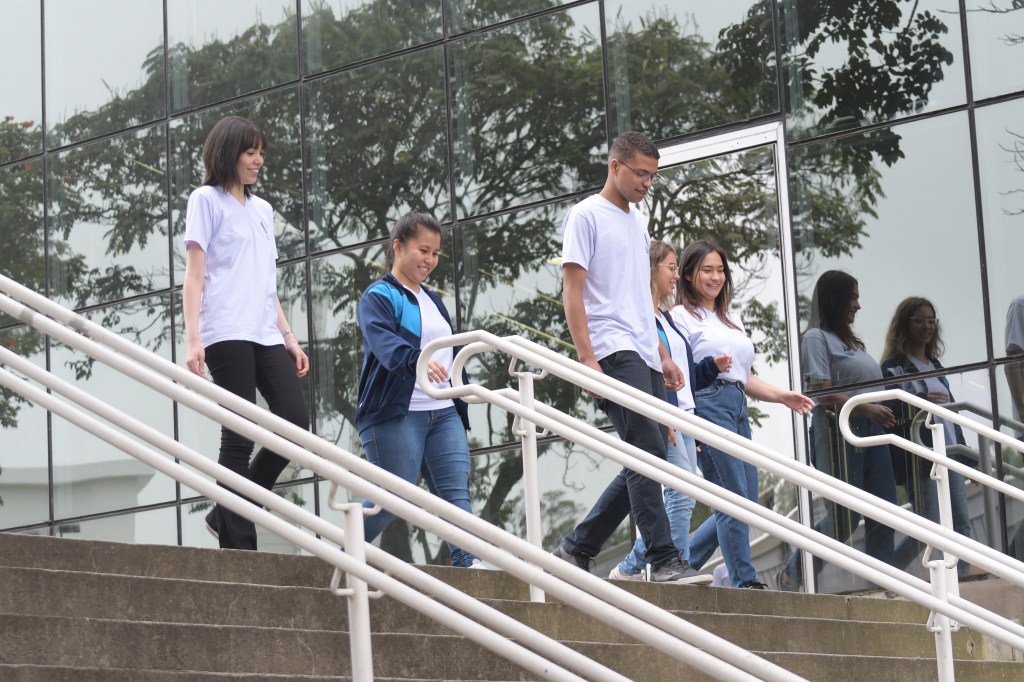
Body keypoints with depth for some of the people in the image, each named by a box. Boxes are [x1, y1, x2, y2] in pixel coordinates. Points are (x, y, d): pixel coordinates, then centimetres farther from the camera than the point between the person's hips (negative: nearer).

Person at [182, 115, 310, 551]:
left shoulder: (262, 209, 22)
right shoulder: (207, 200, 3)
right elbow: (194, 275, -4)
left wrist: (288, 336, 18)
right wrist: (193, 339, -14)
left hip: (265, 335, 7)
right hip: (227, 334, -7)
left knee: (296, 424, -4)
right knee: (239, 439, -7)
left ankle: (226, 515, 8)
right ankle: (237, 545, -3)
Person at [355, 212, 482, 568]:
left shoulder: (433, 301, 21)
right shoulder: (378, 297, -5)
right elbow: (383, 341, -24)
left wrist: (460, 405, 21)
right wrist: (416, 360, -43)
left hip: (444, 414, 7)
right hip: (395, 415, -7)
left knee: (455, 491, -7)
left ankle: (468, 562, -17)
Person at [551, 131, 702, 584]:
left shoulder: (638, 222, 22)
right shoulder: (586, 216, -2)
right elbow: (573, 292, -8)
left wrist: (663, 355, 21)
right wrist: (587, 358, -17)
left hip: (644, 358, 9)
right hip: (613, 354, -9)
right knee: (648, 452, -16)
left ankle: (578, 548, 14)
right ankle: (663, 560, -15)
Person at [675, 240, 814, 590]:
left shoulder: (732, 320, 25)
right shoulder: (682, 317, 1)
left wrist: (782, 396, 13)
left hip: (738, 409, 8)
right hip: (708, 405, -8)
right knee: (735, 497, -11)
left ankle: (680, 564, 15)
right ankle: (745, 581, -6)